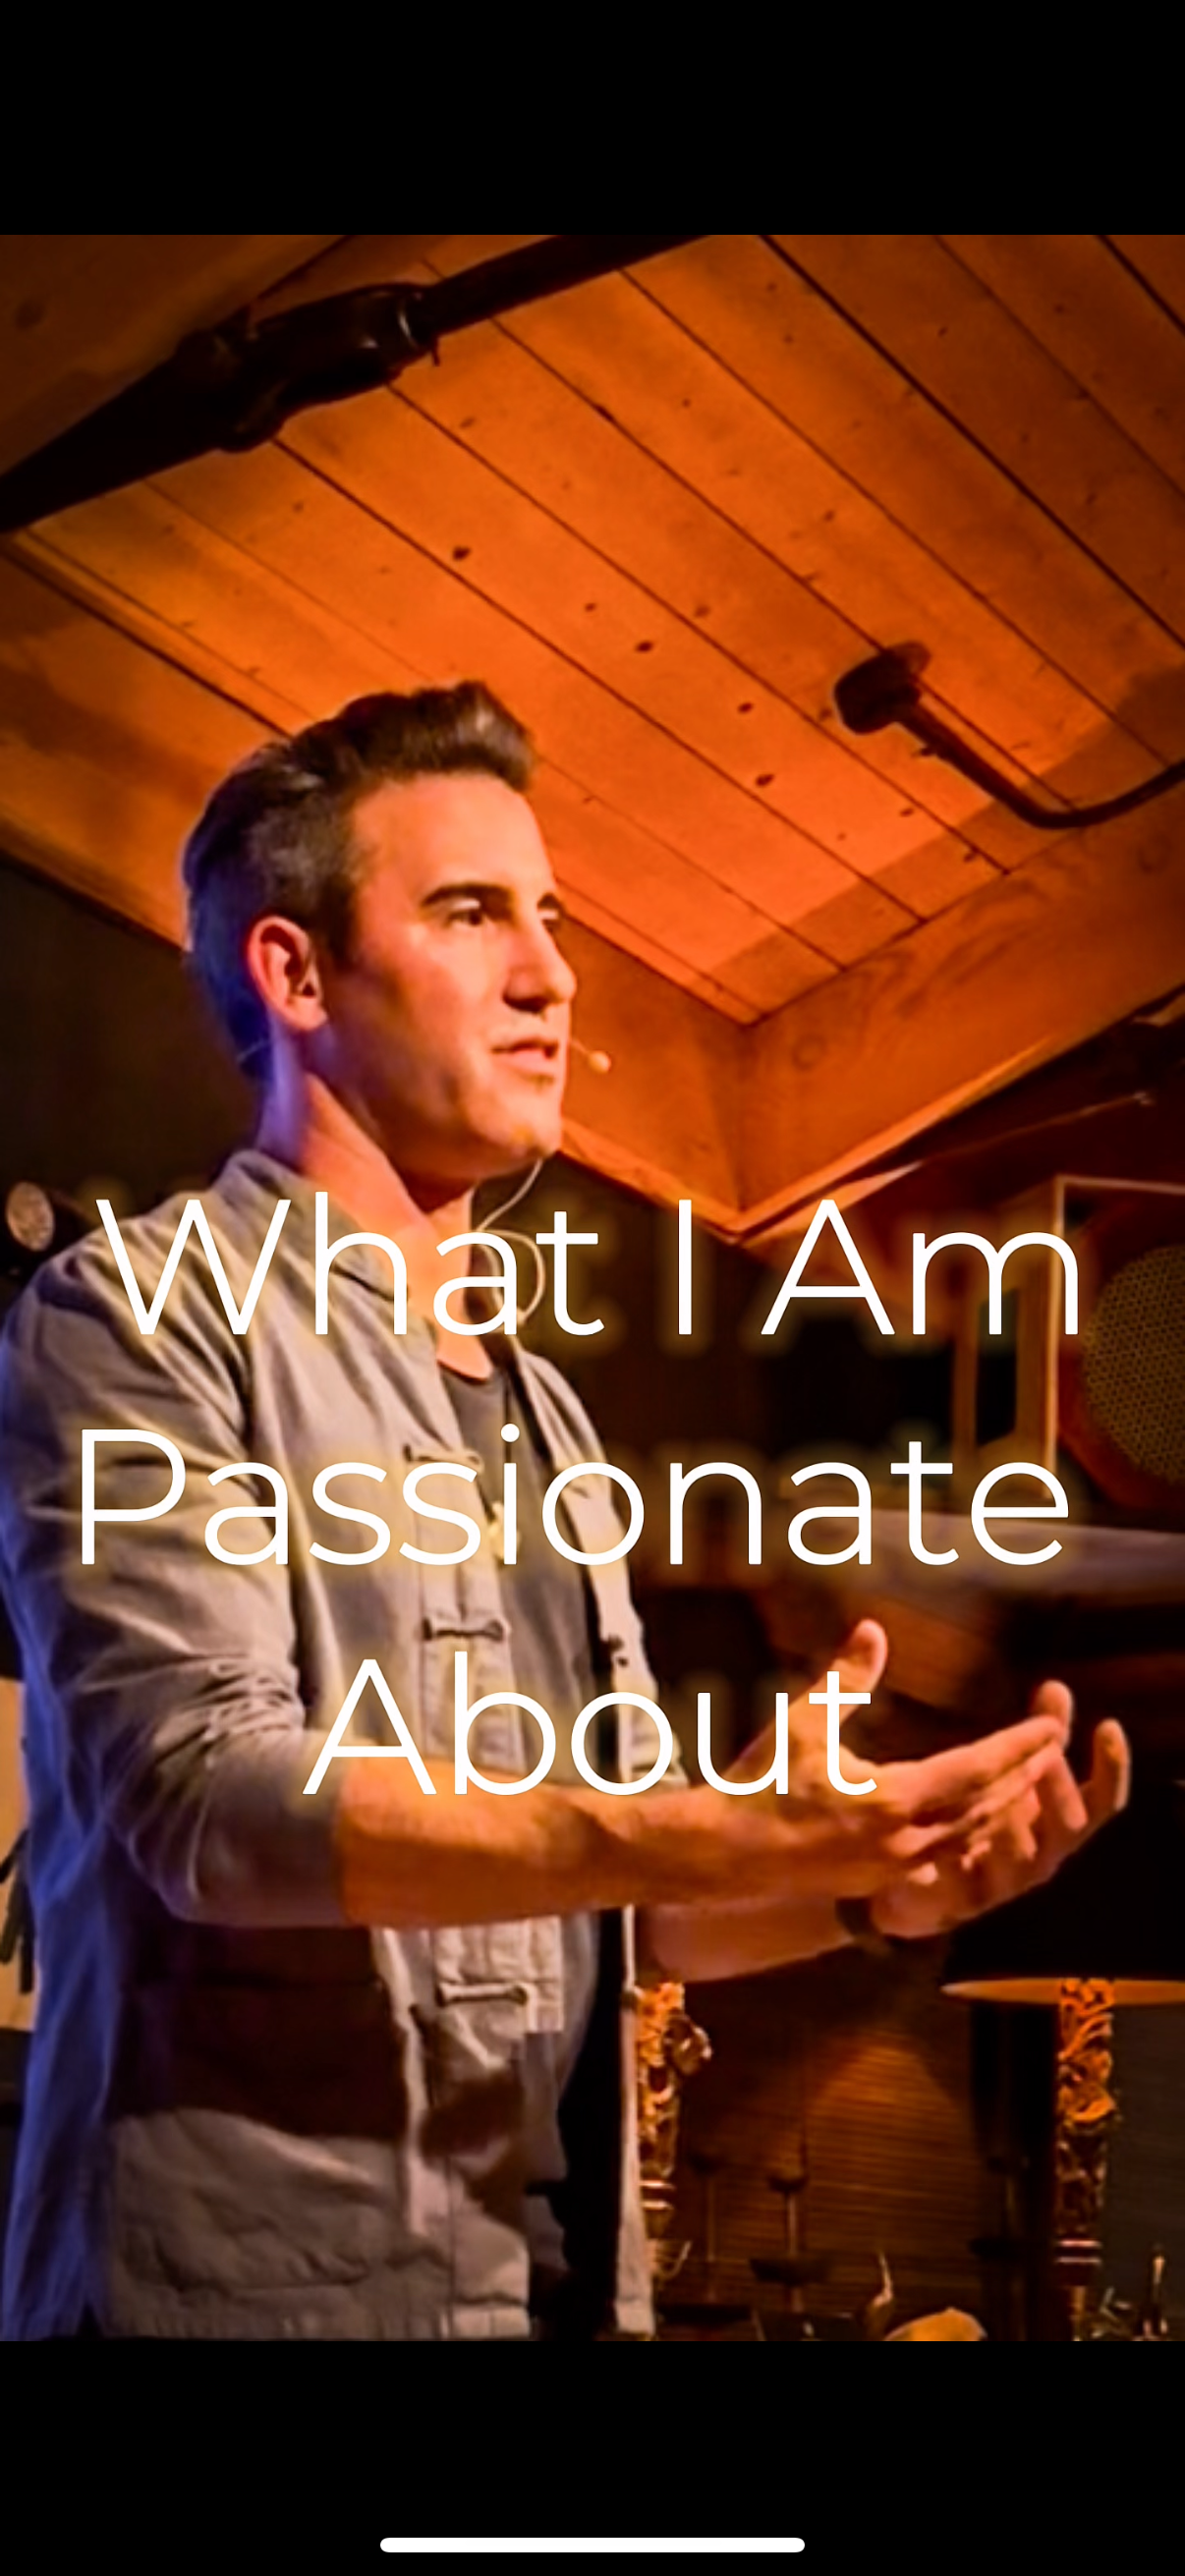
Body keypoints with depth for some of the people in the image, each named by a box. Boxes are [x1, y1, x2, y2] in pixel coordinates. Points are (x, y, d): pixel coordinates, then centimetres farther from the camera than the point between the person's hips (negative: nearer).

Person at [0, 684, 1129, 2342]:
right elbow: (210, 1797, -20)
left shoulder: (540, 1416, 16)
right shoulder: (137, 1318, -7)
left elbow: (626, 1888, 15)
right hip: (253, 2278, -7)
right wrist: (729, 1837, -28)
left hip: (560, 2276, 7)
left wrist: (869, 1884, -6)